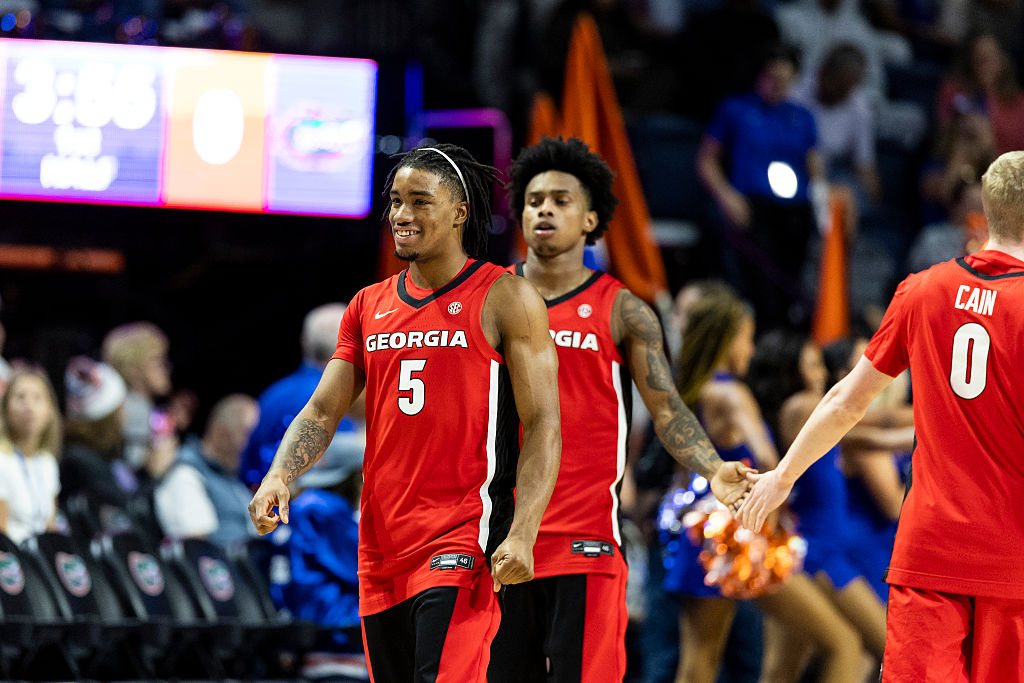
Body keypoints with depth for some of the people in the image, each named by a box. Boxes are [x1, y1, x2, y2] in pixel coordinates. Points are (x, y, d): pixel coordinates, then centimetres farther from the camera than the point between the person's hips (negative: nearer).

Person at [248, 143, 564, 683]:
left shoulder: (504, 299, -2)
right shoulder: (368, 306, 15)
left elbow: (543, 427, -7)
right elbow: (322, 411, 13)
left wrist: (521, 536, -18)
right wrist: (278, 477, -8)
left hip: (462, 536, -6)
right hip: (382, 542, 6)